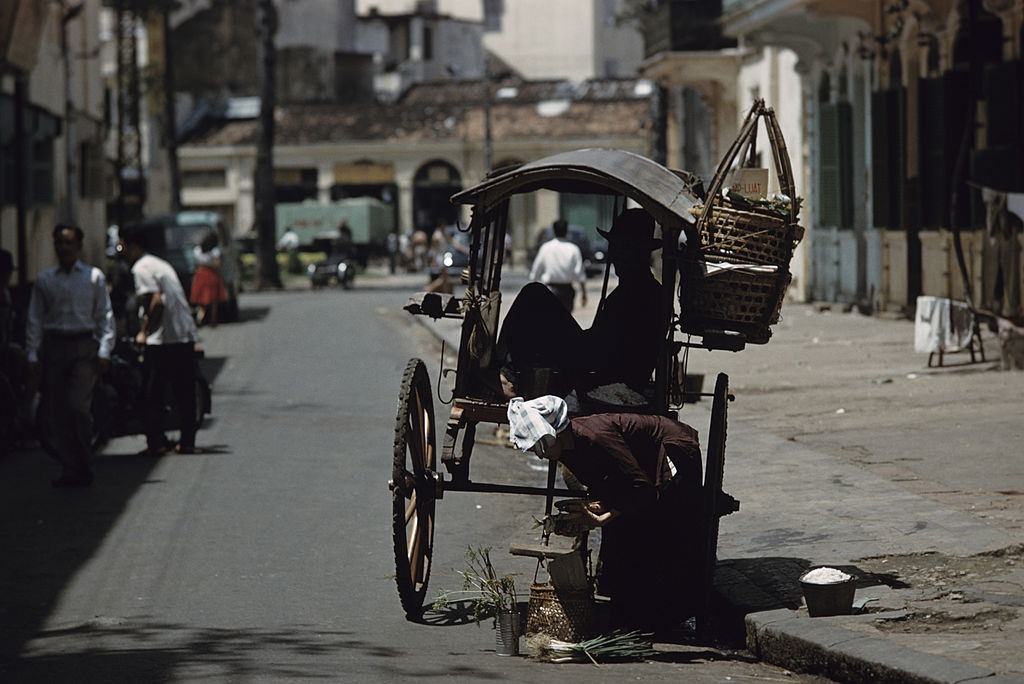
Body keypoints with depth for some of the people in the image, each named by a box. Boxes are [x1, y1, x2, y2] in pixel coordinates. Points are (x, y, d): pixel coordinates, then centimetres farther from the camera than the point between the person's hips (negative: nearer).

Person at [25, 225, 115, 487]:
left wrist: (104, 350, -5)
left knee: (78, 407, -15)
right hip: (54, 346, 3)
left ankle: (84, 469, -4)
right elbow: (35, 318, 9)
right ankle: (68, 468, 10)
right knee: (54, 413, 1)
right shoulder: (44, 280, 9)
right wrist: (32, 354, 1)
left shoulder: (94, 277, 5)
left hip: (84, 347, -3)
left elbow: (105, 315, 4)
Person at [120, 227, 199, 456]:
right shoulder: (161, 264, 20)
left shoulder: (141, 268, -7)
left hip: (162, 340, -8)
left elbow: (156, 301, -17)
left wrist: (144, 332, -8)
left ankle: (156, 442, -2)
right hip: (186, 336, 8)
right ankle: (187, 441, 11)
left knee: (153, 394, 0)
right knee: (184, 393, 10)